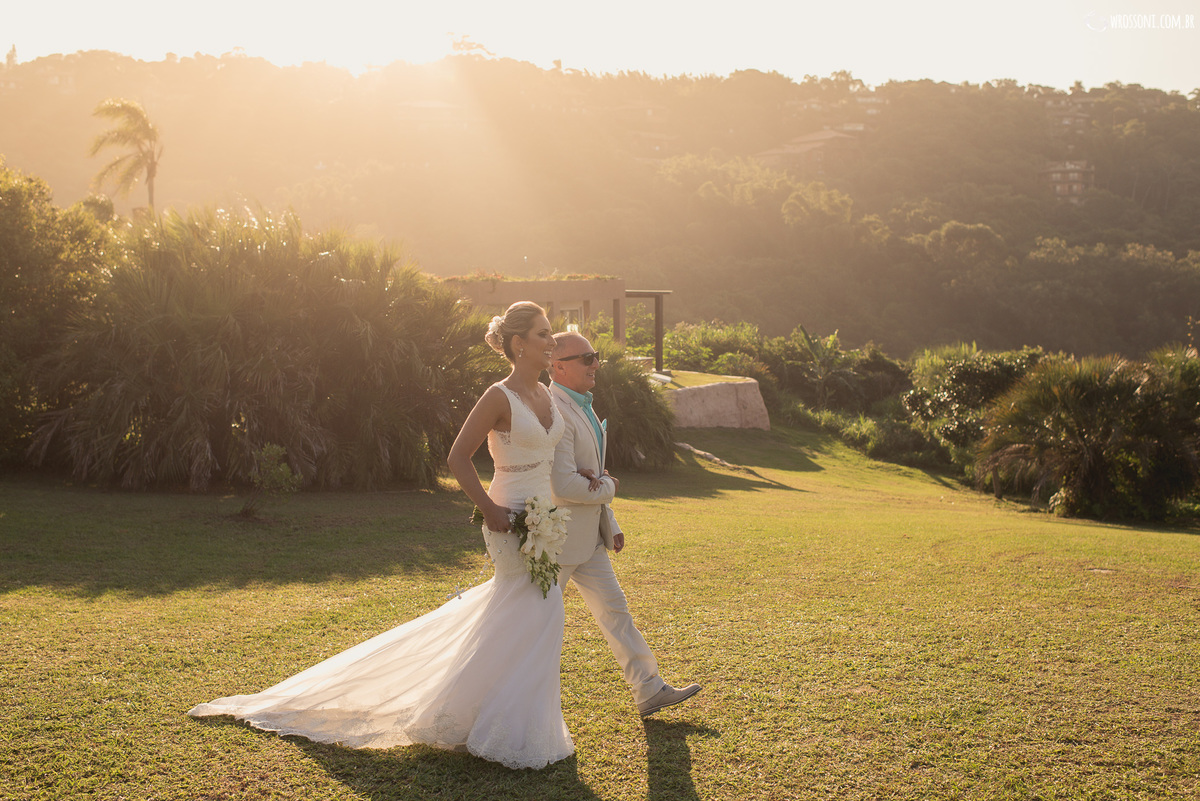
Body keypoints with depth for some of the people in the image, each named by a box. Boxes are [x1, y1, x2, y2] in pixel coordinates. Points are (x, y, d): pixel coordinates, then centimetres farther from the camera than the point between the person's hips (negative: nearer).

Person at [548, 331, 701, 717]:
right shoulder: (554, 414, -22)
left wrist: (610, 525, 17)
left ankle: (649, 690, 15)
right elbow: (563, 486, -28)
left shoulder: (581, 407, 12)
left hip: (588, 536, 9)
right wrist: (608, 488, -11)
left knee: (614, 608, 10)